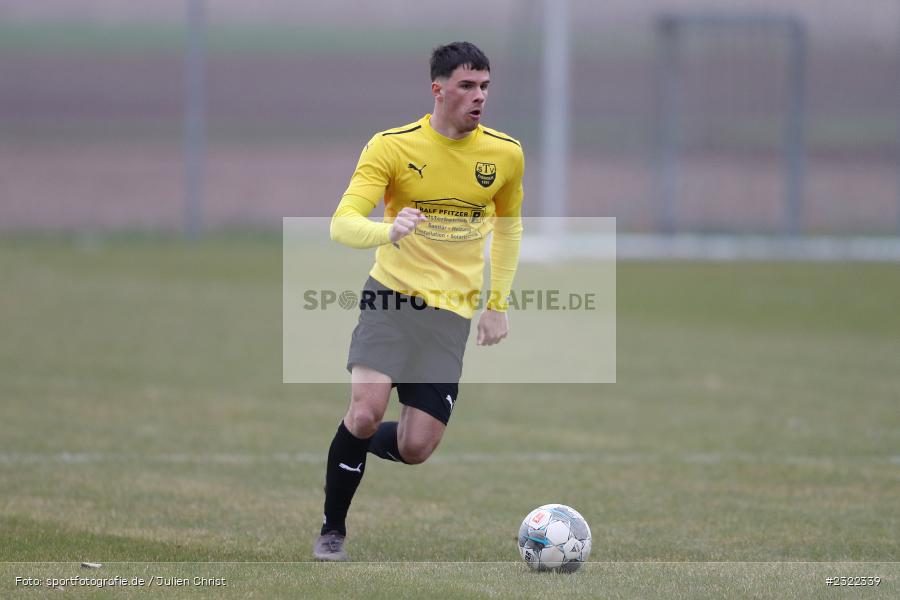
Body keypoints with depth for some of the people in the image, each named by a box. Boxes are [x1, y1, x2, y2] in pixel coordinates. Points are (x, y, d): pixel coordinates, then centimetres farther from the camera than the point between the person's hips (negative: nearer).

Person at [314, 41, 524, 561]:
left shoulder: (506, 154, 0)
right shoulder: (393, 146, -10)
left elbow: (509, 225, 19)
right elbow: (343, 224, -16)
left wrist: (498, 304, 14)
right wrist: (389, 232, -38)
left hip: (452, 312, 3)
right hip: (393, 295, -3)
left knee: (416, 449, -5)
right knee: (367, 410, -22)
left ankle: (360, 441, 31)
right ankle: (332, 531, -1)